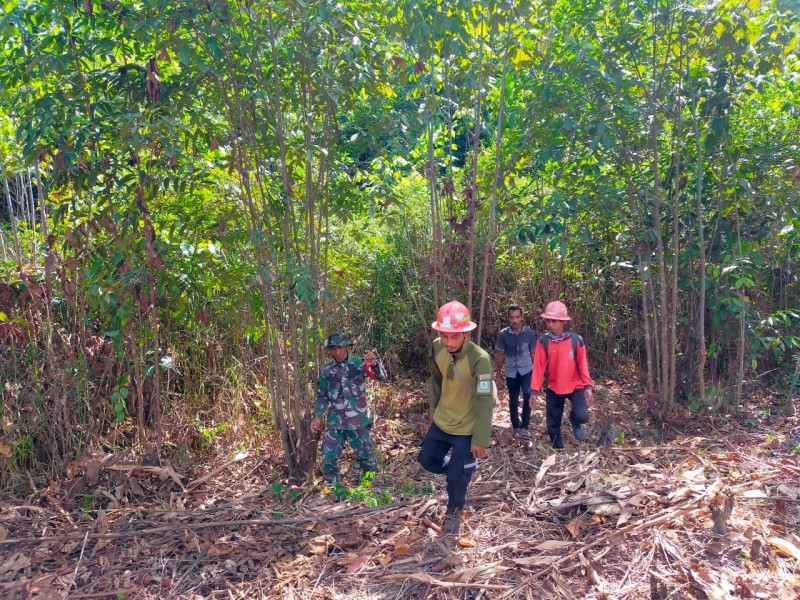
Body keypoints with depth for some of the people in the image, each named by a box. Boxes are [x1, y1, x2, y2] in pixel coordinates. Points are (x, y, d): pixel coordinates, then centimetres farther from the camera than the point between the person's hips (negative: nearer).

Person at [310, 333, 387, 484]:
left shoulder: (359, 363, -7)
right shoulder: (326, 370, 0)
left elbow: (382, 377, -17)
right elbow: (321, 396, 9)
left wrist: (374, 364, -38)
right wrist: (318, 416, -3)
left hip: (358, 420, -2)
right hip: (335, 422, 2)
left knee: (366, 455, 9)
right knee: (328, 458, 3)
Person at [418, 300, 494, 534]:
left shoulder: (480, 359, -31)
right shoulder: (437, 348, -13)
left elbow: (484, 402, -27)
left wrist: (480, 440, -24)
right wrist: (433, 408, 17)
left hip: (467, 428, -6)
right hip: (442, 421, 6)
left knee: (456, 475, 1)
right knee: (427, 459, 16)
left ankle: (454, 511, 31)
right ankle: (462, 470, 44)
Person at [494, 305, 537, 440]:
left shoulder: (529, 333, -7)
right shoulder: (503, 334, -8)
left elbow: (533, 353, 4)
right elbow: (500, 355, 1)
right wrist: (497, 375, 3)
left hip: (527, 370, -1)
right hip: (511, 372, 1)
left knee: (528, 396, -20)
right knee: (513, 401, 10)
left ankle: (524, 427, -10)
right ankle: (516, 427, 30)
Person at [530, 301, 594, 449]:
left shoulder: (576, 340, -10)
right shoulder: (543, 341, -8)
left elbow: (582, 365, -4)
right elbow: (539, 366, -7)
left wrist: (588, 386, -11)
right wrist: (534, 390, -11)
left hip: (575, 386, -1)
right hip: (553, 388, 2)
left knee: (582, 416, -22)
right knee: (553, 425, 5)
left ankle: (574, 420, 15)